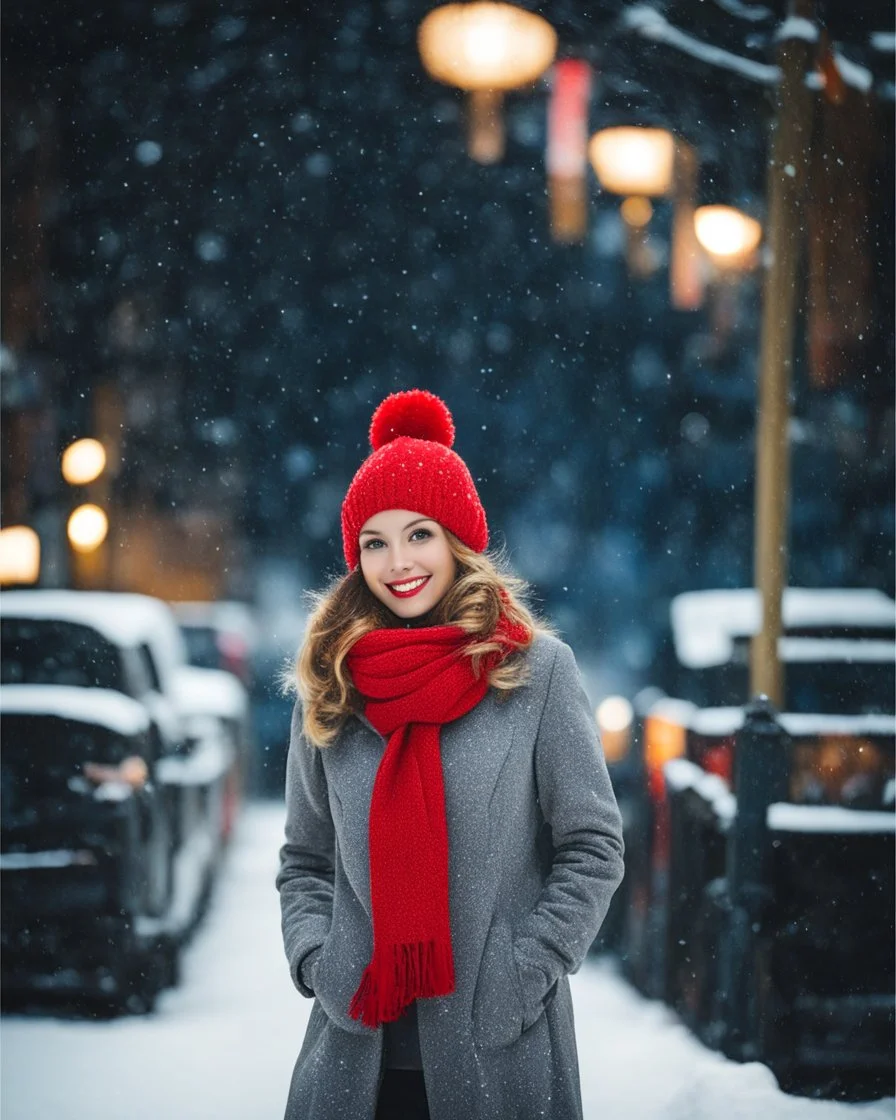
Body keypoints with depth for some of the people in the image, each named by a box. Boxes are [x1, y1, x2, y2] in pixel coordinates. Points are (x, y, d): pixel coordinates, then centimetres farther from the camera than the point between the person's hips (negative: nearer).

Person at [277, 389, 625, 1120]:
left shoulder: (536, 669, -2)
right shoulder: (332, 686, 7)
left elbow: (592, 849, -2)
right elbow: (304, 861, 13)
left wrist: (522, 976, -9)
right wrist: (315, 962, -3)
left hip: (500, 1049, -2)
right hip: (357, 1047, 3)